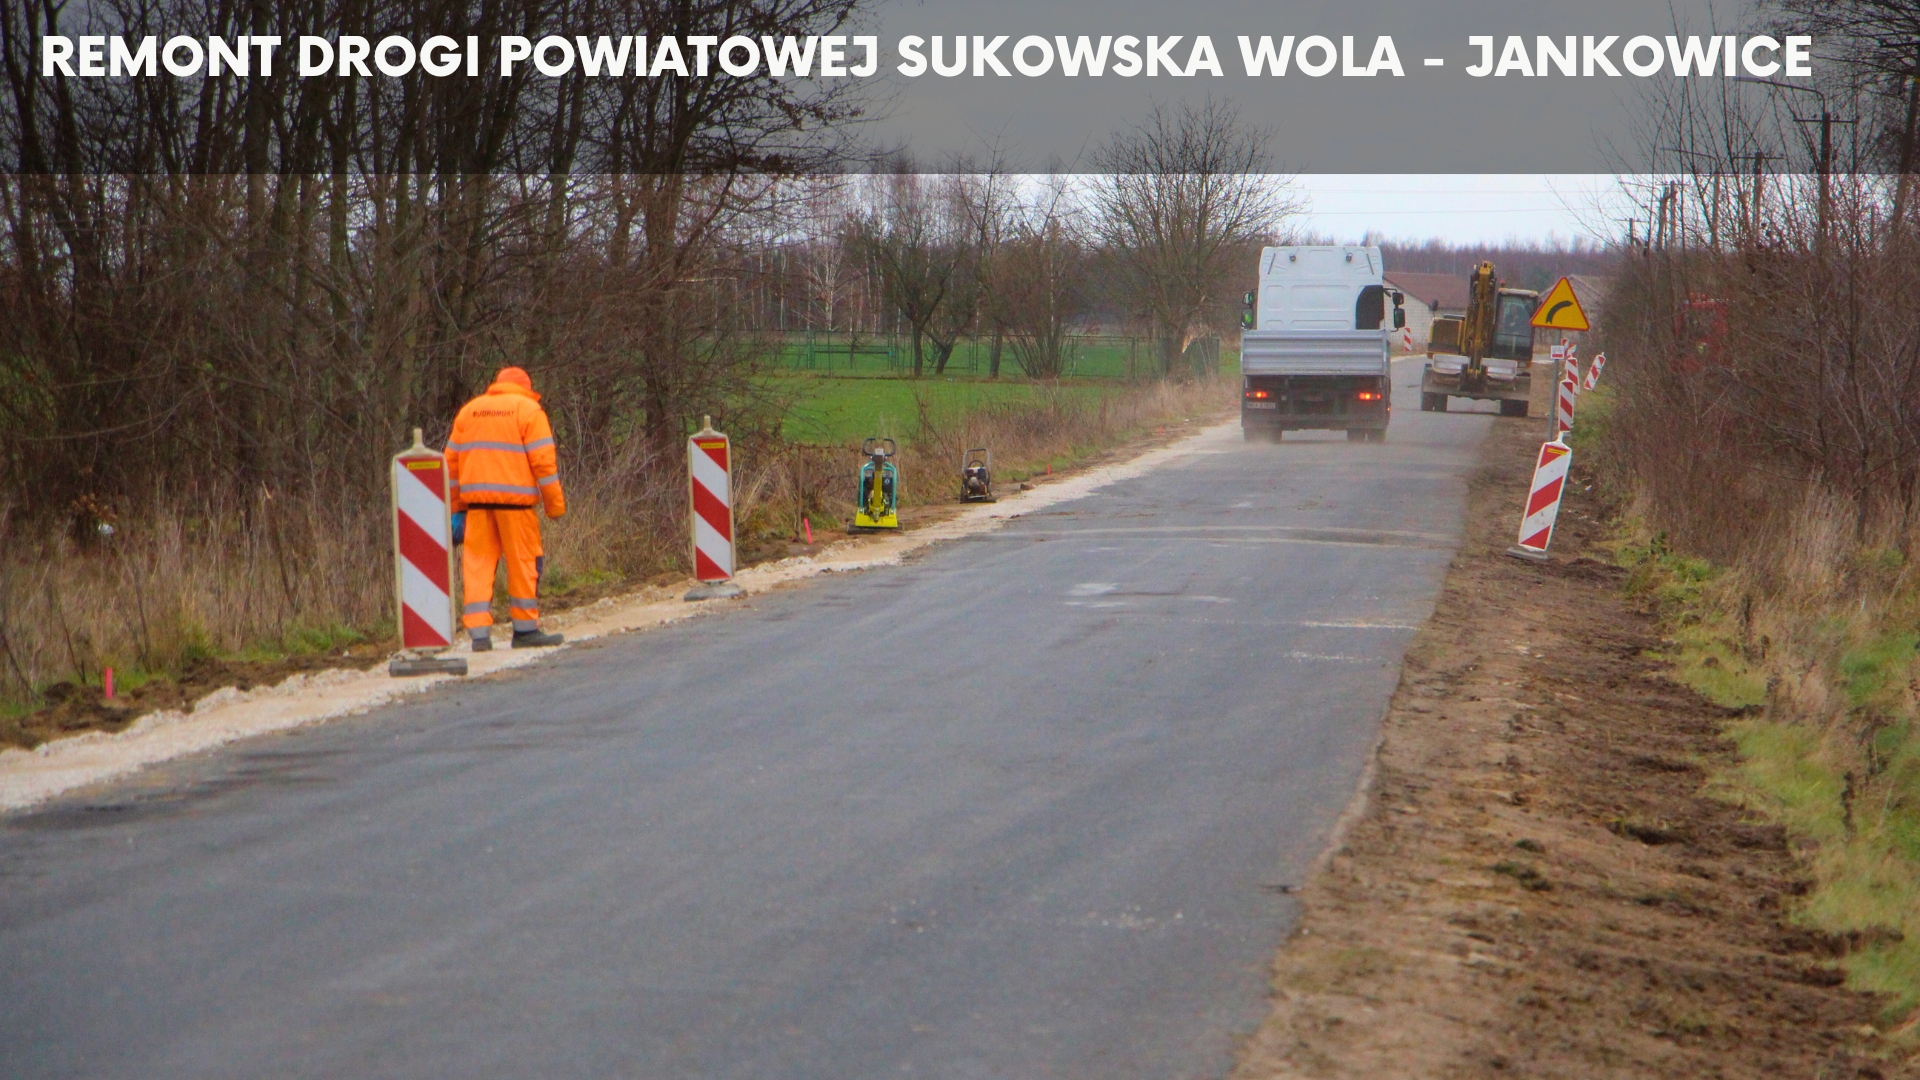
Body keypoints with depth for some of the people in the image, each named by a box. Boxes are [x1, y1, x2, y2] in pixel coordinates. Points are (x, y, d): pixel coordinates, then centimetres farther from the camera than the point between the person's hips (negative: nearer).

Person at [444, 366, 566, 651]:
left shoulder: (469, 411, 17)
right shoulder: (529, 410, 4)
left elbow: (452, 461, 15)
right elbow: (543, 461, -4)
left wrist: (456, 508, 18)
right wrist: (555, 505, -1)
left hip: (476, 499, 4)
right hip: (514, 499, -4)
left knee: (477, 564, 3)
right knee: (523, 563, 5)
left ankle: (479, 633, -5)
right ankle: (525, 630, 10)